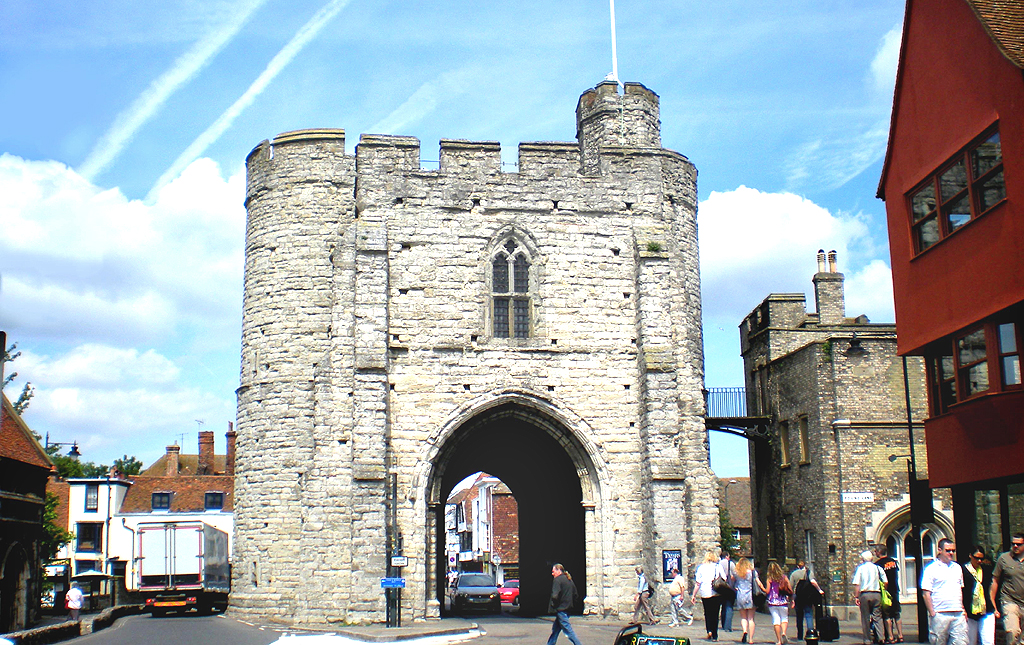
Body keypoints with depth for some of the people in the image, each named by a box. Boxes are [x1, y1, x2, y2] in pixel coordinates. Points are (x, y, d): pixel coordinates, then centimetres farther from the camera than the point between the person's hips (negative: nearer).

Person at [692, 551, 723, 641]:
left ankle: (709, 631, -5)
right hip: (716, 593, 0)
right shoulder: (717, 566, 3)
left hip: (705, 593, 1)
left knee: (707, 613, 14)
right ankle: (714, 635, 4)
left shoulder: (701, 568, 4)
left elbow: (698, 583, 3)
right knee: (715, 614, 6)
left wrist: (694, 595, 8)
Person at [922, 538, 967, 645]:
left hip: (958, 615, 5)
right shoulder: (931, 569, -2)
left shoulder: (957, 567, 16)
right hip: (940, 615, -5)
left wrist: (963, 609, 15)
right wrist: (932, 613, -12)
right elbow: (926, 594, -6)